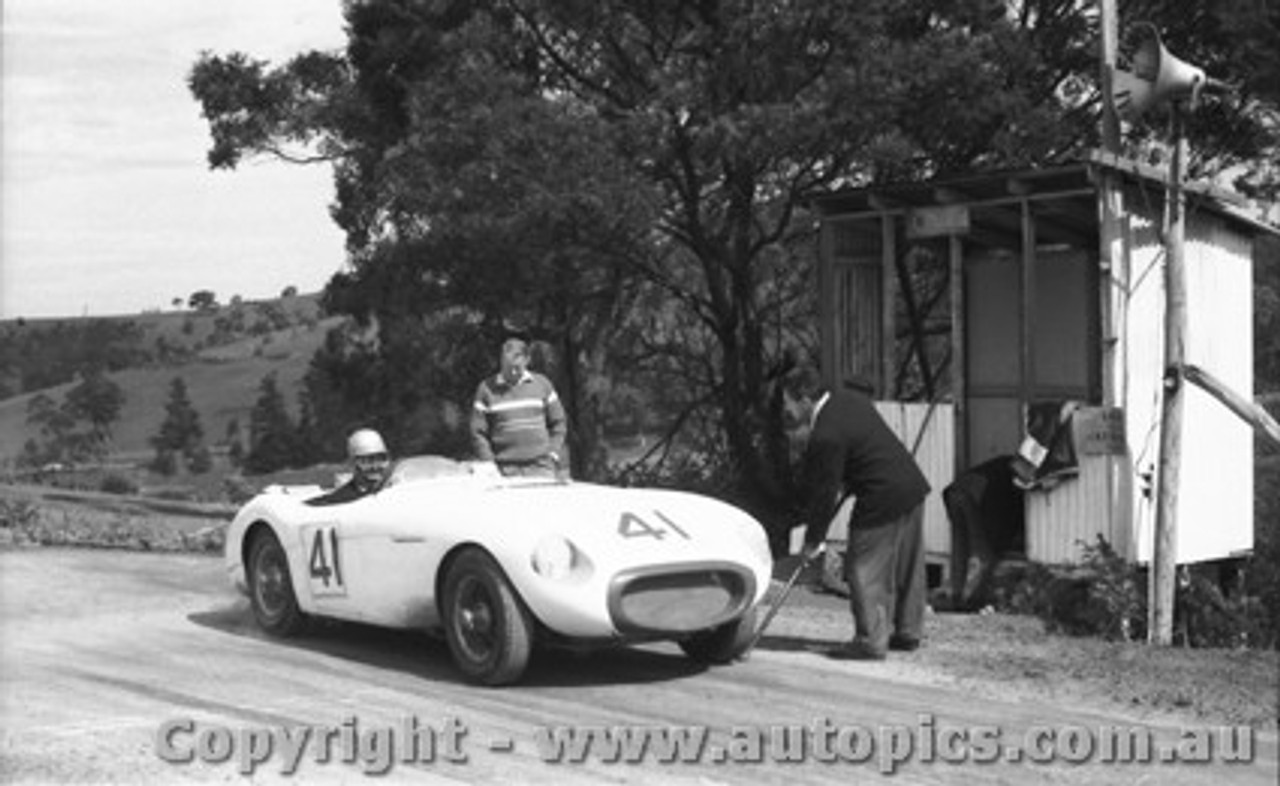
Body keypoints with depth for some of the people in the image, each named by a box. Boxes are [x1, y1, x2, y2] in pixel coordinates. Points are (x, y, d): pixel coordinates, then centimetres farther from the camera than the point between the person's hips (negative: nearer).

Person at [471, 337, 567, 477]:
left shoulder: (541, 383, 10)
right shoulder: (487, 388, 5)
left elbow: (558, 422, 15)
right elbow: (478, 432, 4)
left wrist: (553, 453, 4)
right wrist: (489, 464, -4)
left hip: (541, 467, 2)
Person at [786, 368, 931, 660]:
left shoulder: (825, 437, -20)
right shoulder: (849, 396, 5)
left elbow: (824, 493, -15)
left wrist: (813, 539, -2)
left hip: (883, 500, -9)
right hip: (912, 485, 9)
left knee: (865, 569, -1)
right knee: (907, 567, 17)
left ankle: (871, 641, 1)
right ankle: (908, 632, 28)